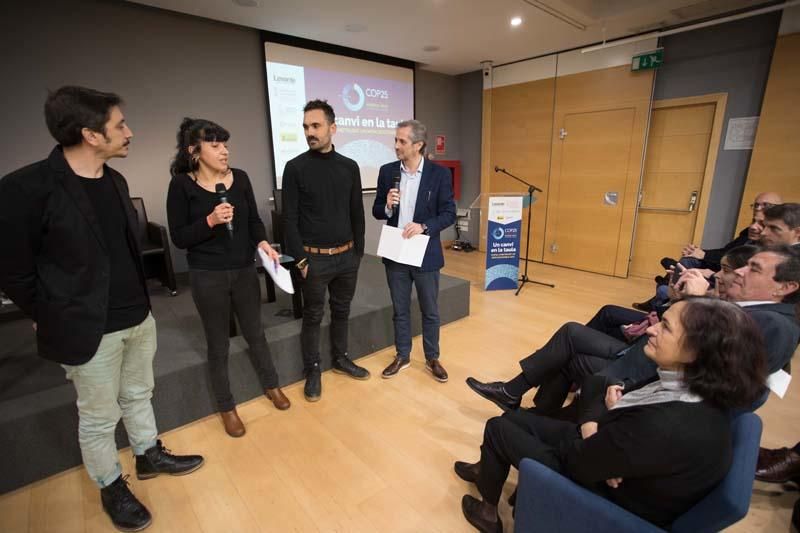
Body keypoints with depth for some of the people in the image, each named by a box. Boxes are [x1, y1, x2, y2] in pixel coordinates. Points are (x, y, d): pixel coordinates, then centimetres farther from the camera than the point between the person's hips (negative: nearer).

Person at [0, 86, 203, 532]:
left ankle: (150, 455, 45)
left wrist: (139, 302, 13)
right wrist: (53, 320, -4)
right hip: (89, 330, -6)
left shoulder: (115, 180, 3)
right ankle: (112, 487, 37)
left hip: (139, 318, 6)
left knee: (138, 395, 23)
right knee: (98, 418, 14)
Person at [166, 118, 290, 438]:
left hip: (244, 271, 3)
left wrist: (262, 242, -12)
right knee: (218, 343, 12)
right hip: (207, 277, -3)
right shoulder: (182, 184, -8)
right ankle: (226, 407, 32)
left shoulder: (240, 178, 0)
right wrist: (210, 220, -23)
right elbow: (179, 238, -9)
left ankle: (271, 385, 40)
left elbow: (254, 220, 6)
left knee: (255, 333, 17)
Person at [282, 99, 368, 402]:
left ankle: (340, 359, 36)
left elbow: (357, 213, 8)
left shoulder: (349, 167, 4)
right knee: (313, 316, 9)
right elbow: (289, 218, -7)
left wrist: (358, 250, 7)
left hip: (346, 256, 4)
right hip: (314, 258, -3)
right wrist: (300, 259, -11)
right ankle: (312, 370, 27)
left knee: (342, 310, 17)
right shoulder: (295, 167, -6)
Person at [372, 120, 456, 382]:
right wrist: (387, 206, -17)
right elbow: (376, 212, 6)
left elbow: (449, 213, -6)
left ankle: (432, 358, 31)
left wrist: (424, 226, -22)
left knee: (430, 311, 12)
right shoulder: (387, 171, 1)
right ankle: (402, 356, 33)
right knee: (400, 310, 15)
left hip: (425, 254, -2)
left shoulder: (439, 173, -6)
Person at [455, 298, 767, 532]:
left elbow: (577, 460, -27)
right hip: (613, 465, 8)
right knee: (515, 417, 14)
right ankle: (488, 471, 44)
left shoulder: (666, 425, -40)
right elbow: (609, 393, 1)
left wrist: (599, 425, -9)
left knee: (498, 428, 2)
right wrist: (591, 428, -17)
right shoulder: (695, 388, -11)